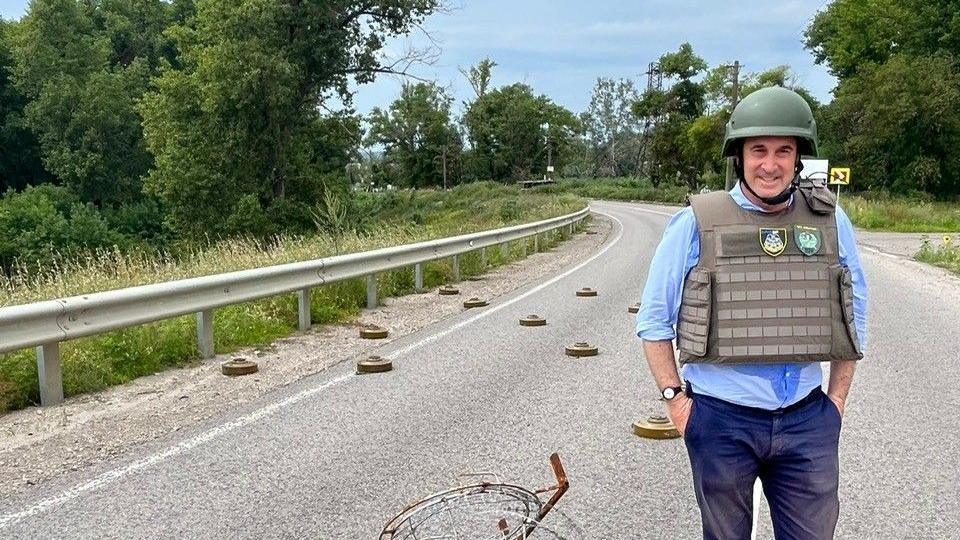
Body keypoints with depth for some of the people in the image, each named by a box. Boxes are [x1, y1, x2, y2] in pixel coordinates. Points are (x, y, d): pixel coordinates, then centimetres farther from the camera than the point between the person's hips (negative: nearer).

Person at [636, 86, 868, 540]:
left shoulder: (830, 222, 2)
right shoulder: (697, 224, -7)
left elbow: (852, 317, 12)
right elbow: (654, 320, 0)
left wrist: (837, 399, 9)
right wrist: (674, 397, -5)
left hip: (807, 420, 2)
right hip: (721, 420, -2)